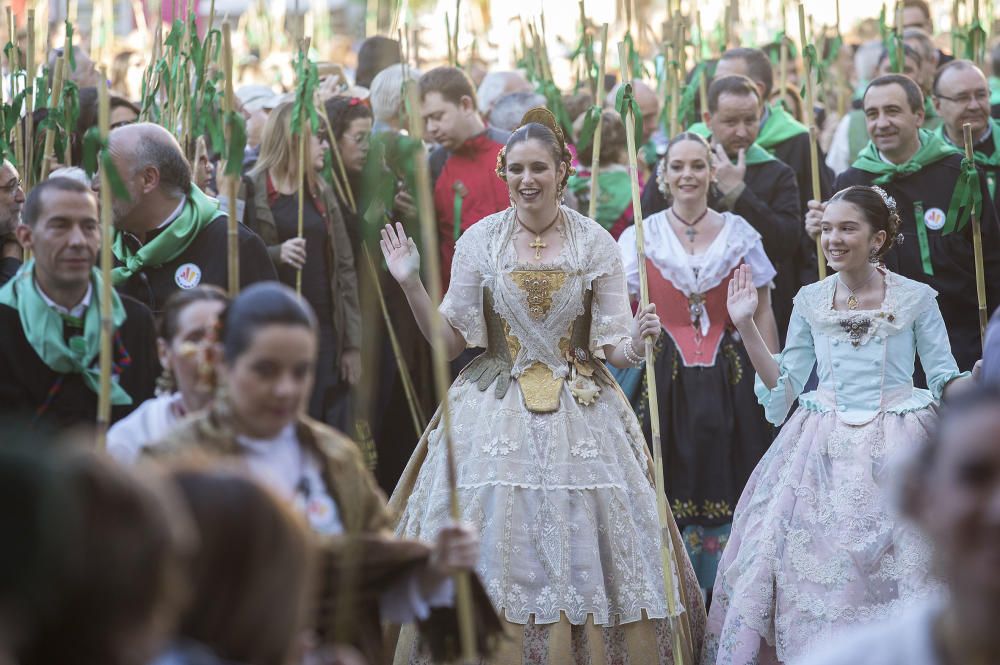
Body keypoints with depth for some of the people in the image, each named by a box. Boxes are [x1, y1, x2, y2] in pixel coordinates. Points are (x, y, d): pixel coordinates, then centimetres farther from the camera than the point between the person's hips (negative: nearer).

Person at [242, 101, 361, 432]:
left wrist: (352, 343, 7)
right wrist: (276, 253, -26)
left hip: (324, 331, 5)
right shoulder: (249, 191, -2)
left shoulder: (322, 194, 14)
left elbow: (344, 269, 13)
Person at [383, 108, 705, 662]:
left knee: (578, 550, 0)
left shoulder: (595, 242, 0)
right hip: (496, 413, 0)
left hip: (580, 415, 0)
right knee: (494, 549, 0)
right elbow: (449, 340, 3)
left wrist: (635, 340, -22)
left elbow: (614, 347, 0)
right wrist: (412, 286, -9)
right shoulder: (479, 240, 1)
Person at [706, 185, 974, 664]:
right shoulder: (810, 301, 6)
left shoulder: (915, 298, -2)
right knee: (812, 565, -1)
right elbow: (784, 385, 8)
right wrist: (746, 327, 1)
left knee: (891, 571, -4)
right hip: (823, 450, 3)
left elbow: (946, 381, 2)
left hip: (894, 451, -2)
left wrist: (974, 385, -20)